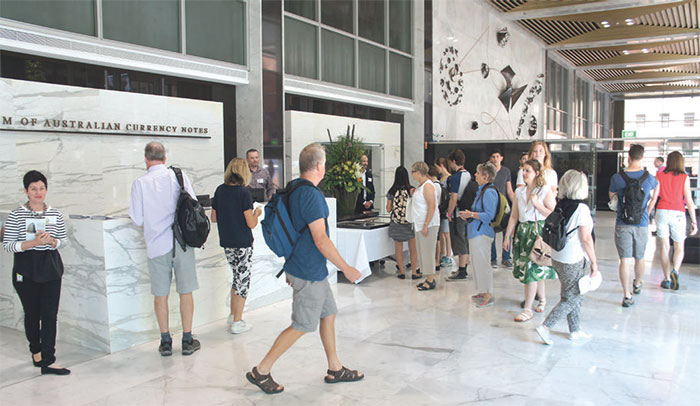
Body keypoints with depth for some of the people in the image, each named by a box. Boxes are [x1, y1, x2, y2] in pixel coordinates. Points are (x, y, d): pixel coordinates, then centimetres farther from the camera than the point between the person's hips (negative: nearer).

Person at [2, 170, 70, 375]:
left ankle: (48, 360, -1)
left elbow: (64, 240, 11)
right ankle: (35, 350, 33)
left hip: (51, 267, 2)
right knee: (32, 313, 11)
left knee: (50, 314, -3)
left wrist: (52, 241, -11)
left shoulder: (55, 214, 5)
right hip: (26, 269, -2)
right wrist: (33, 243, -20)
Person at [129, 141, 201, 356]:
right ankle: (187, 340, 14)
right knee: (186, 292, 8)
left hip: (157, 244, 0)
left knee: (161, 294, 10)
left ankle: (165, 342, 16)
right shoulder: (179, 176, -2)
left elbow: (138, 219, -1)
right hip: (182, 241, 0)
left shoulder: (140, 183, -3)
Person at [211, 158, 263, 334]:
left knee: (238, 277, 22)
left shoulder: (220, 190, 1)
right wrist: (257, 213, 2)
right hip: (243, 243, -6)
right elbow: (251, 224, -17)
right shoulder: (243, 192, -16)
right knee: (243, 279, 7)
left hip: (226, 243, 6)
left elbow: (213, 218, 9)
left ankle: (232, 316, 28)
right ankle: (237, 323, 13)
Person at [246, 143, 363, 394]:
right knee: (302, 326, 1)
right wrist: (346, 269, -16)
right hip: (309, 273, -10)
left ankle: (335, 369, 28)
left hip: (302, 267, 10)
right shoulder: (310, 195, -22)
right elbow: (321, 240, -24)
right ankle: (261, 371, 11)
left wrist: (291, 266, 25)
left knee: (328, 314, 17)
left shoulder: (292, 189, 8)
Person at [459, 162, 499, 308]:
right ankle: (482, 292, 25)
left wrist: (471, 214, -17)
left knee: (481, 263, -7)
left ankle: (489, 296, 0)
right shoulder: (482, 190, 17)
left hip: (482, 233, -10)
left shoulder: (489, 192, -14)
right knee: (477, 263, 15)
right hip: (476, 232, 10)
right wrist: (468, 215, 11)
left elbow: (489, 215, -21)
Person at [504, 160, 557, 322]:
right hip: (523, 232, 5)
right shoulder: (519, 191, 10)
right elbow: (514, 216, 11)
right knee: (536, 270, 11)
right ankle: (542, 299, 33)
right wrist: (507, 236, 8)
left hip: (540, 232, -5)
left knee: (532, 270, -8)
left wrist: (536, 203, -15)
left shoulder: (546, 190, -5)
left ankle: (527, 310, -3)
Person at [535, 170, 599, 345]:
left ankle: (575, 331, 29)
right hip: (574, 261, -7)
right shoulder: (581, 208, -17)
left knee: (574, 296, 20)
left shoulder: (560, 205, 3)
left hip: (557, 257, 7)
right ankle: (545, 327, -1)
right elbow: (586, 238, -16)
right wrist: (594, 262, -7)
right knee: (571, 299, 4)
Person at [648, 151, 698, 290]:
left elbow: (654, 198, 1)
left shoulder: (660, 176, 3)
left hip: (662, 212, 1)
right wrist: (694, 222, 2)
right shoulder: (684, 178, -1)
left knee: (664, 246, 9)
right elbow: (689, 201, -2)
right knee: (679, 247, 10)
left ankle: (667, 279, 11)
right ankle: (675, 271, -17)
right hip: (678, 213, -1)